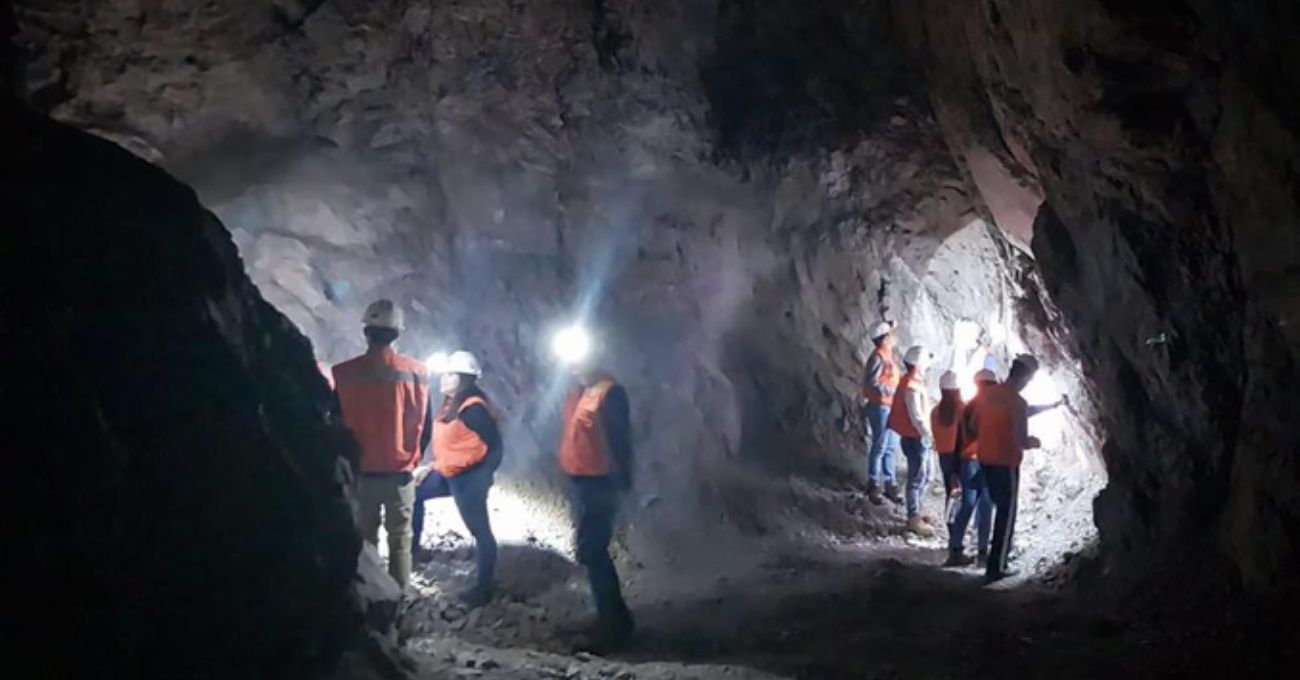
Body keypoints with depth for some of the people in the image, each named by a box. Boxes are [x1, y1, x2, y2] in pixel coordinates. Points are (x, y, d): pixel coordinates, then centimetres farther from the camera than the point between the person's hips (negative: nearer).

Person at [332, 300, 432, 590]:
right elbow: (426, 426, -1)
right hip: (400, 473, 0)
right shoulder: (417, 373, -7)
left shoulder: (344, 373, -9)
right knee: (400, 539, 10)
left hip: (360, 472, 0)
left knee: (364, 539, 12)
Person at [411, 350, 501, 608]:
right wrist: (430, 467, 16)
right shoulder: (450, 405, 11)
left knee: (480, 531, -2)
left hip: (467, 477, -11)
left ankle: (482, 590, 5)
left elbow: (494, 444, -19)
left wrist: (483, 476, -18)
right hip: (447, 473, 11)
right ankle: (413, 548, 32)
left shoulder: (473, 408, -19)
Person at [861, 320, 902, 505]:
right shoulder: (878, 357, -17)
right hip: (880, 407, -9)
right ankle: (873, 485, 6)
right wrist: (892, 390, -20)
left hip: (890, 407, 9)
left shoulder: (887, 355, 13)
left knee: (891, 447, 13)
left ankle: (889, 484, 20)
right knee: (879, 447, -3)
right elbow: (872, 383, -23)